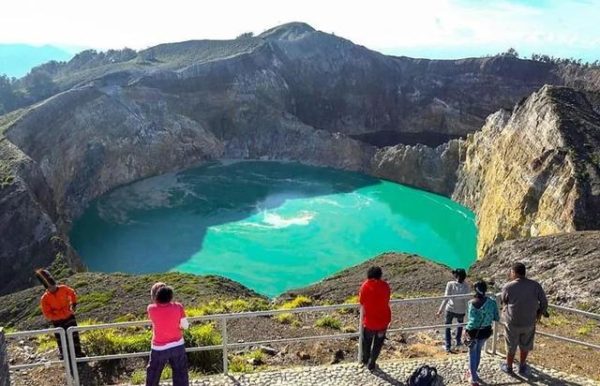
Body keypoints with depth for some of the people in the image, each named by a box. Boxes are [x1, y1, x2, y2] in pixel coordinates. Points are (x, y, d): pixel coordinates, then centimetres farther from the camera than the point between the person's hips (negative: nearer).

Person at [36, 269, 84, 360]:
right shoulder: (44, 299, -20)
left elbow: (72, 293, 9)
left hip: (69, 316, 2)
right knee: (61, 339, 8)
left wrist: (73, 304, 0)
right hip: (58, 321, -2)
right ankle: (63, 354, 27)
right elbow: (47, 315, -20)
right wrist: (62, 312, -27)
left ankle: (78, 351, 24)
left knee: (74, 335, 9)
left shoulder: (63, 288, -14)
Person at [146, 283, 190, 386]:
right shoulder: (178, 307, -13)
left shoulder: (151, 309, -15)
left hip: (159, 348, -1)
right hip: (178, 345, 1)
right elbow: (185, 326, -6)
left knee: (152, 377, 21)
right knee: (181, 377, 11)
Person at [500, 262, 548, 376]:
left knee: (511, 347, 19)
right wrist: (540, 313, 11)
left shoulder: (508, 287, -17)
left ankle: (508, 367, 37)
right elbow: (544, 302, -7)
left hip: (512, 322, -2)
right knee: (525, 346, 25)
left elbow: (504, 302, 0)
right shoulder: (535, 285, -12)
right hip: (529, 322, 2)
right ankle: (522, 367, 40)